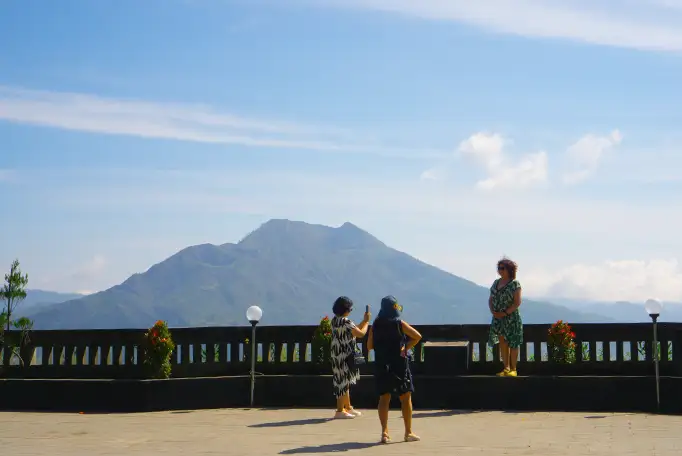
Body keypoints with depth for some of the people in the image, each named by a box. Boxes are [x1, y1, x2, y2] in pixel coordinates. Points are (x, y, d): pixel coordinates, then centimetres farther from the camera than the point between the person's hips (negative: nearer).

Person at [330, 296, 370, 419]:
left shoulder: (335, 320, 10)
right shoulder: (346, 322, -18)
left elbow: (353, 330, 18)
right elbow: (361, 333, -13)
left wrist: (364, 321, 19)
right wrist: (366, 322, 1)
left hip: (338, 355, 9)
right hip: (344, 356, -9)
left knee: (344, 381, 17)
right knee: (343, 381, -4)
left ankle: (348, 407, 27)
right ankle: (340, 410, 0)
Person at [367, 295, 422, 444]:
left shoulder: (375, 325, 3)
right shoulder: (399, 324, -7)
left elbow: (369, 345, 6)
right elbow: (417, 336, -15)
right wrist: (406, 347, -3)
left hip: (381, 366, 3)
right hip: (399, 364, -3)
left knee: (384, 398, 8)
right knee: (406, 398, 6)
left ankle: (384, 432, 2)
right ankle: (408, 432, 9)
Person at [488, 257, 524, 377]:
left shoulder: (514, 284, -8)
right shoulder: (496, 283, 11)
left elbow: (517, 302, -13)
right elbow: (491, 300, 14)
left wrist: (505, 313, -18)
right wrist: (493, 311, -4)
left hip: (511, 318, -6)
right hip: (497, 318, 6)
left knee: (512, 343, 1)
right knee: (502, 342, 8)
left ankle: (513, 369, 9)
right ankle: (506, 368, 16)